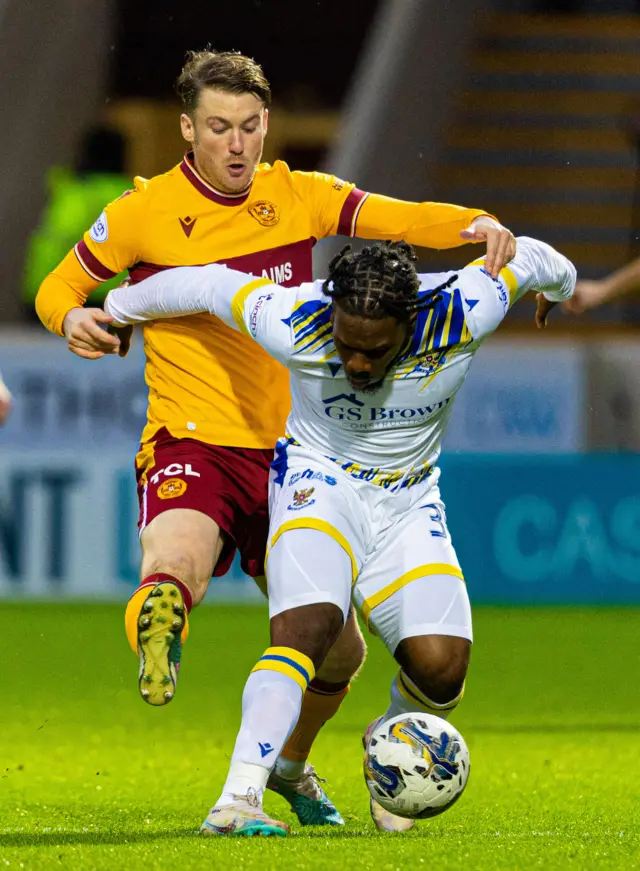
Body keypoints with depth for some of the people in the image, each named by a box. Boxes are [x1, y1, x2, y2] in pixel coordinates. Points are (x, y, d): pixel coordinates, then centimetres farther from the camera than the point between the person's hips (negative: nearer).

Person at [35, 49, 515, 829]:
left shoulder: (299, 198, 4)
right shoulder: (146, 213, -4)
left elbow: (401, 219, -4)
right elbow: (57, 289, 7)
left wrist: (478, 225, -24)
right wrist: (74, 319, -17)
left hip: (285, 448, 4)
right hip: (191, 443, -4)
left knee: (339, 650, 15)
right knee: (177, 565, -45)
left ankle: (290, 764, 37)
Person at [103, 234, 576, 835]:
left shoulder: (460, 317, -24)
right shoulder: (295, 327, -25)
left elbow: (525, 257, -4)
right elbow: (207, 284, -9)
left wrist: (557, 286, 21)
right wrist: (117, 310, 9)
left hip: (408, 500, 2)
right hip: (319, 483, -2)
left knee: (440, 663, -16)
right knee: (306, 628, -30)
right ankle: (238, 799, -40)